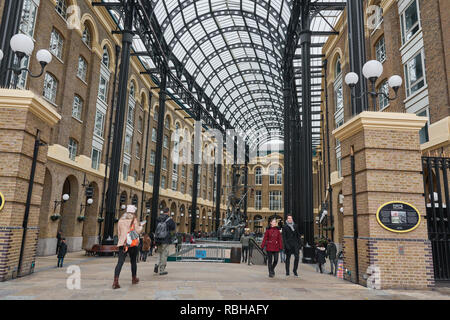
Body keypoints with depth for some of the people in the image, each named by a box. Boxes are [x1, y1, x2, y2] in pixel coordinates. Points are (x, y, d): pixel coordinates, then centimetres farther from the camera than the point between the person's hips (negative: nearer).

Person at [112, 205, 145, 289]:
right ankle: (134, 278, 29)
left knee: (120, 262, -5)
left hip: (122, 243, 3)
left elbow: (119, 233, 15)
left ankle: (115, 281, -19)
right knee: (133, 261, 15)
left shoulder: (121, 220, 11)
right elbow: (137, 231, -6)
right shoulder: (134, 219, -2)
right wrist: (141, 225, 13)